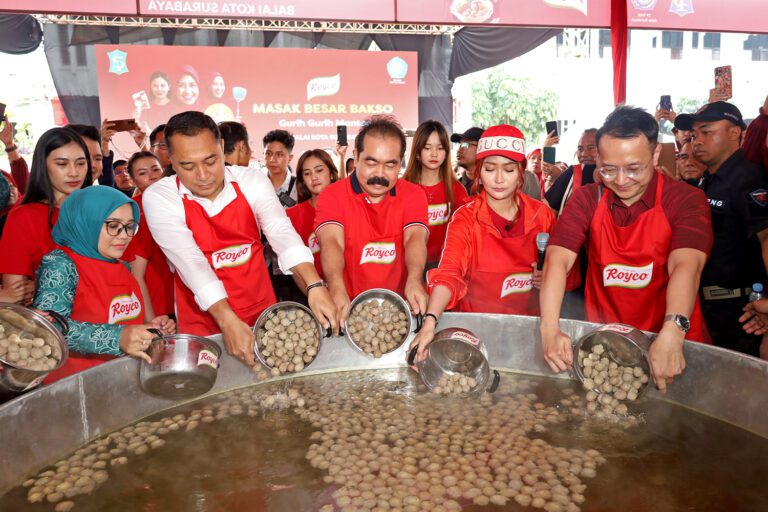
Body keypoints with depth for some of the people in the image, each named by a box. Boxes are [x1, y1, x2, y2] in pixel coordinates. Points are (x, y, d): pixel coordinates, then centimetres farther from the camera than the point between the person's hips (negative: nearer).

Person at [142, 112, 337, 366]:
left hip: (261, 309, 2)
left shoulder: (251, 181, -8)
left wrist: (315, 285, -36)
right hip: (203, 322, -2)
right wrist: (228, 321, -35)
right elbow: (191, 264, -24)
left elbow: (282, 234, -20)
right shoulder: (158, 197, -14)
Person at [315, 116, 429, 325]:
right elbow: (331, 241, -18)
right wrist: (337, 289, -37)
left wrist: (414, 280, -33)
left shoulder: (413, 194, 5)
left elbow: (415, 237, -12)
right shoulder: (332, 195, -1)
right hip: (350, 307, -1)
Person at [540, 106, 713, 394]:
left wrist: (671, 335, -39)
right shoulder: (586, 200, 0)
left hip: (668, 341, -1)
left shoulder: (687, 201, -6)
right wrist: (550, 329, -28)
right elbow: (558, 259, -13)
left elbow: (686, 265, -22)